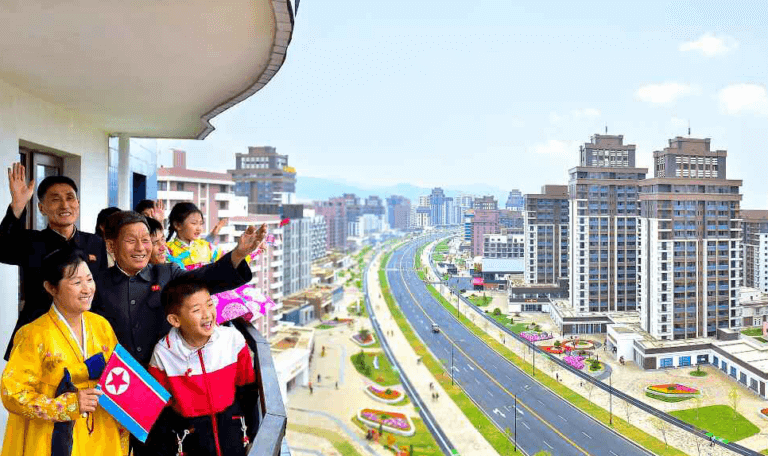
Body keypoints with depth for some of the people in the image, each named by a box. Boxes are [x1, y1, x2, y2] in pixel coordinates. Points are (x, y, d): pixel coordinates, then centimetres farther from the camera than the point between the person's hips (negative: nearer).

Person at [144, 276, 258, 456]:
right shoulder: (163, 353, -14)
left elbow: (249, 393, -2)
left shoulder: (233, 339, -13)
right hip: (190, 441, 0)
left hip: (233, 433, 1)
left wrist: (256, 437, 4)